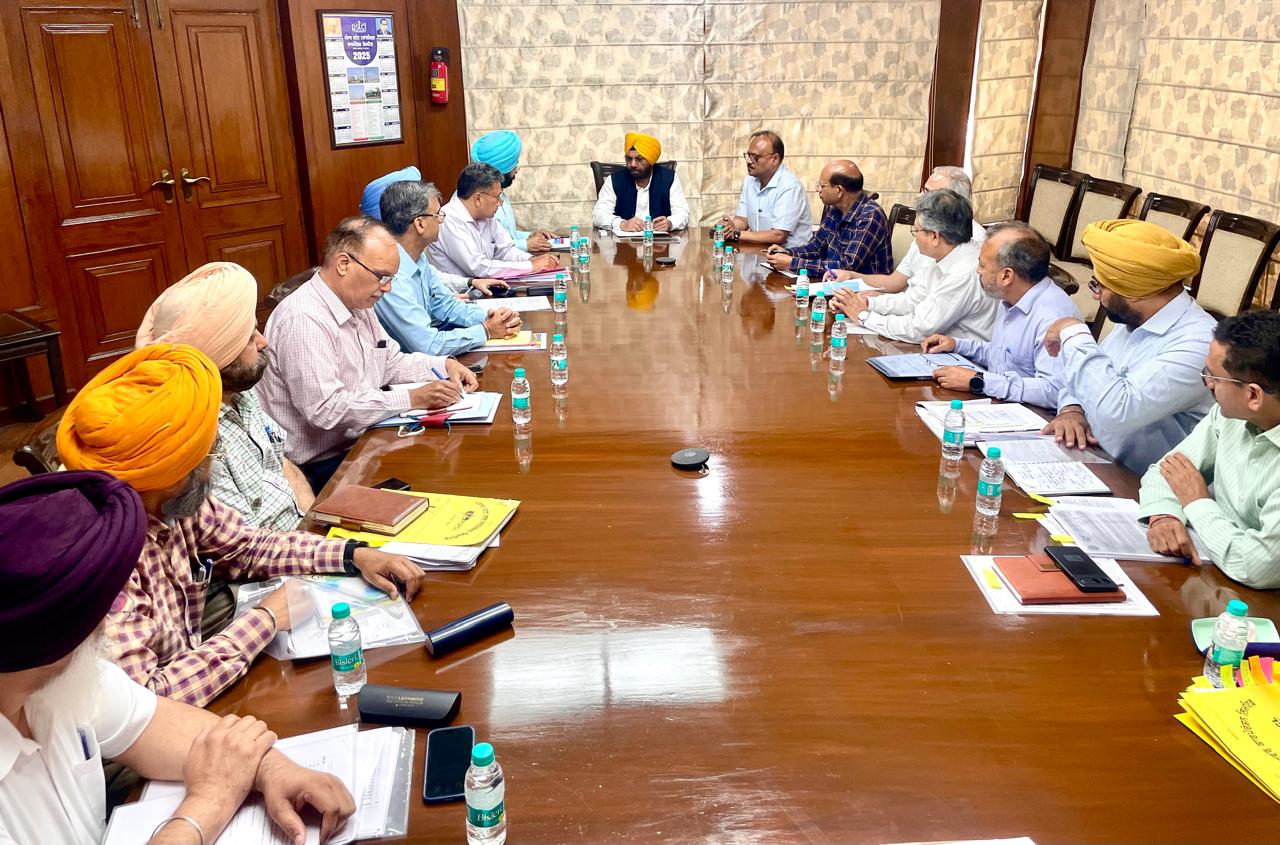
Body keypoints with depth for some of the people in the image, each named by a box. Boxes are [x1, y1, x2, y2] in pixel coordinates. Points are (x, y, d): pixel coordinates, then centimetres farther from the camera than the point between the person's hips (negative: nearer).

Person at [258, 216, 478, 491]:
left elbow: (392, 362, 22)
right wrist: (412, 399, -24)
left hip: (359, 444, 9)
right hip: (322, 466, -9)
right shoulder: (303, 319, -21)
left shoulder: (358, 305, 11)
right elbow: (325, 408, -28)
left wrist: (445, 365, 4)